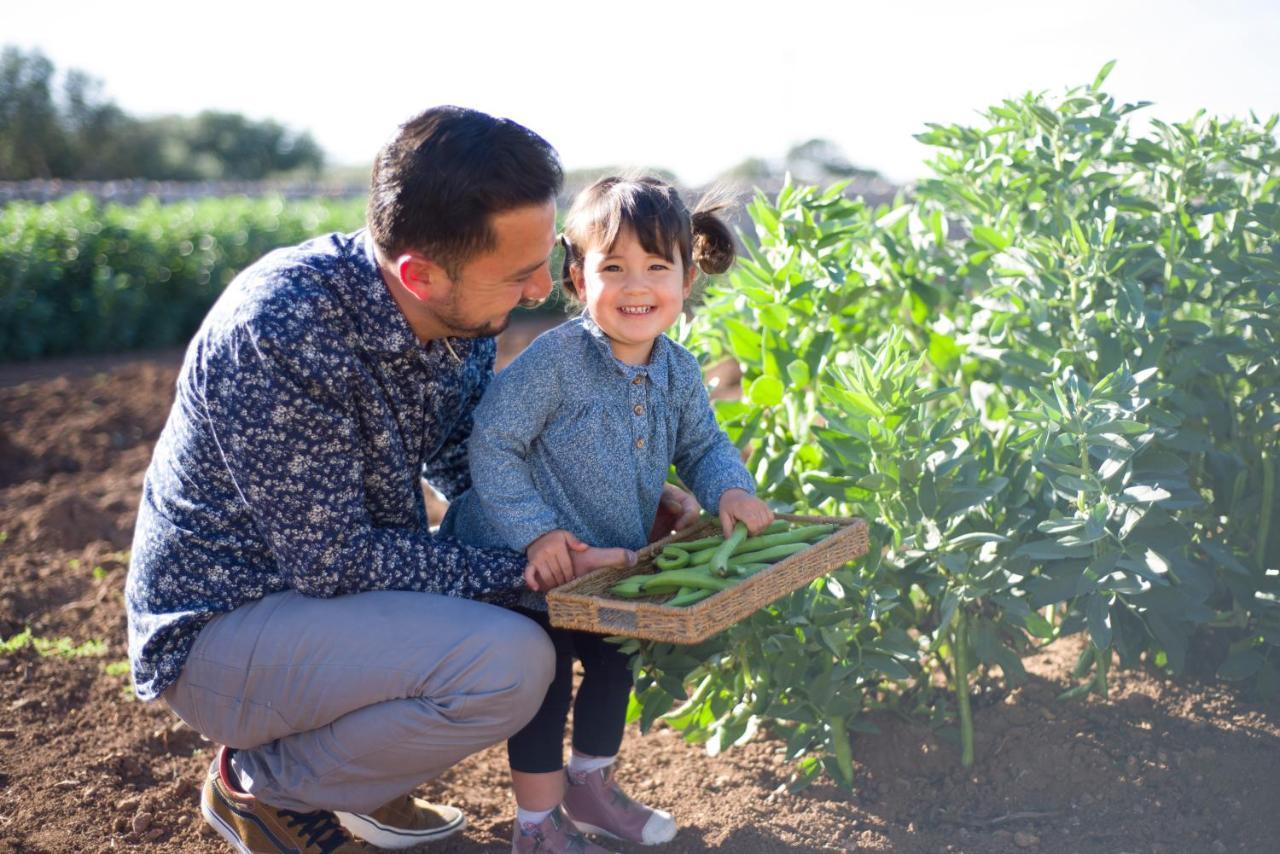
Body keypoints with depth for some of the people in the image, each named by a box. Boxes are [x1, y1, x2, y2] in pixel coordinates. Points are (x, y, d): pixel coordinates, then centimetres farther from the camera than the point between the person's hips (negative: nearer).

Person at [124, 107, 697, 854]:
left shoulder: (461, 317, -7)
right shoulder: (278, 332, -31)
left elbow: (462, 466, 6)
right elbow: (334, 561, -26)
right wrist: (525, 570, -24)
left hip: (329, 570, 8)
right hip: (223, 622, -8)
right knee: (509, 663, -26)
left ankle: (366, 782, 12)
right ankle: (260, 784, -2)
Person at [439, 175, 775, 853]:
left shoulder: (679, 372, -5)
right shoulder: (554, 359, -26)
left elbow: (702, 445, 9)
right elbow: (490, 442, -23)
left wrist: (730, 490, -12)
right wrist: (535, 530, -27)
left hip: (613, 561, 7)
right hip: (530, 565, -7)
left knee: (615, 666, 21)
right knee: (545, 680, 2)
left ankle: (590, 784, 45)